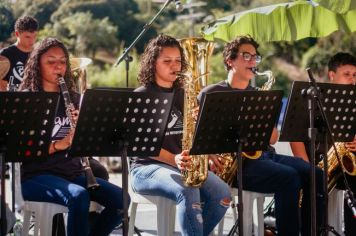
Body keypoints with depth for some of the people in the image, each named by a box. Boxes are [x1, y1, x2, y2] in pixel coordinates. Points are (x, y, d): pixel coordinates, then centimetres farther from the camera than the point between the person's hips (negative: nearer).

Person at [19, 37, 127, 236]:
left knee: (120, 199, -18)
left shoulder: (73, 99, 15)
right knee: (78, 196, -35)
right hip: (37, 175, -5)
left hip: (73, 172, 5)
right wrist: (57, 145, -25)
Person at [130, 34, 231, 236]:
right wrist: (173, 159, -24)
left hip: (186, 166, 5)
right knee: (188, 192, -35)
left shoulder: (184, 95, 15)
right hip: (147, 167, -5)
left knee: (222, 194, -21)